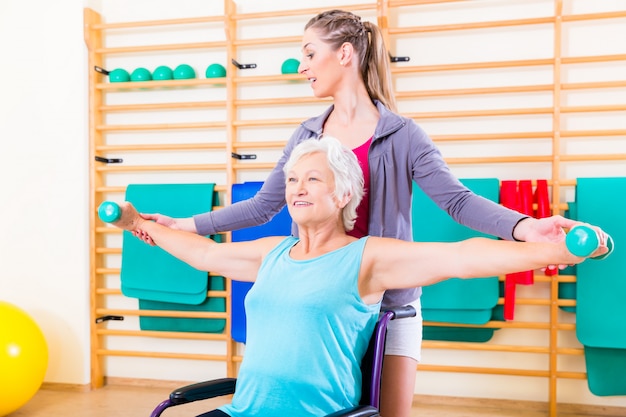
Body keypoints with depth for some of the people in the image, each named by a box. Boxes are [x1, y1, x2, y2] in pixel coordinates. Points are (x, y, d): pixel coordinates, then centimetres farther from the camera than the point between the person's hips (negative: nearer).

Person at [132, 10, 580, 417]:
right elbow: (263, 206, 11)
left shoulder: (401, 135, -6)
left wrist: (526, 228, -32)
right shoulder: (306, 135, 6)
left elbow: (458, 200, -14)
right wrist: (184, 225, 11)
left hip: (388, 303, -3)